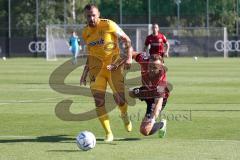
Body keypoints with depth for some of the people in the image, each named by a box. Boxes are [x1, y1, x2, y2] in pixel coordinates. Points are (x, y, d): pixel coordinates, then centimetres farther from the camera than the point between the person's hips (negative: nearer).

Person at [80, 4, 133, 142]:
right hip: (96, 68, 4)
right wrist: (85, 72, 16)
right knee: (98, 100, -9)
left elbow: (126, 40, -4)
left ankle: (125, 115, 27)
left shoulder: (109, 25, -11)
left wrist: (129, 57, -17)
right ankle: (109, 133, 0)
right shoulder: (86, 33, 5)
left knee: (120, 98, -10)